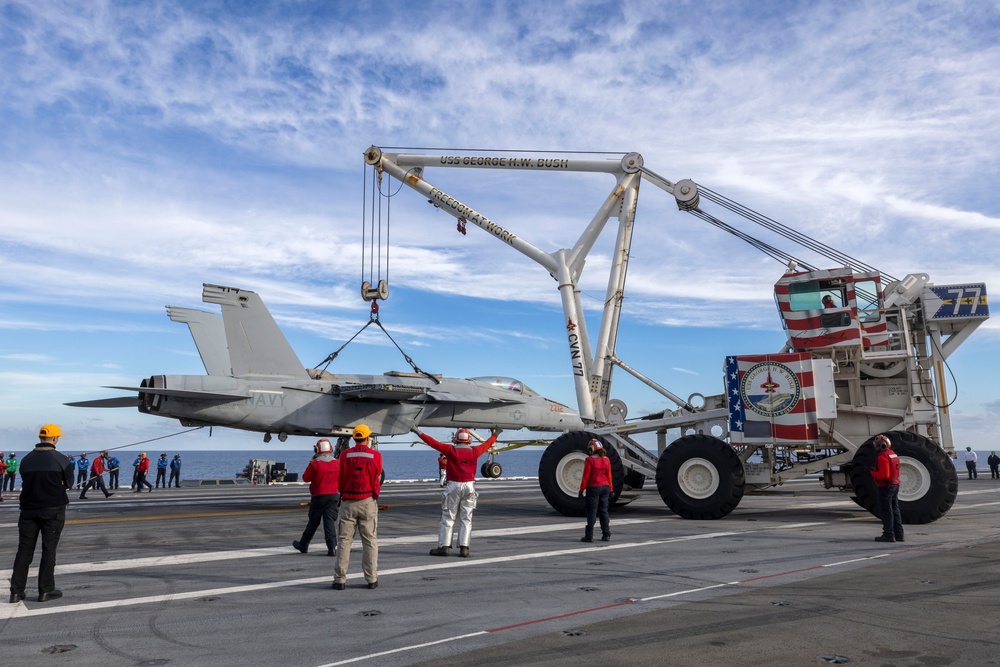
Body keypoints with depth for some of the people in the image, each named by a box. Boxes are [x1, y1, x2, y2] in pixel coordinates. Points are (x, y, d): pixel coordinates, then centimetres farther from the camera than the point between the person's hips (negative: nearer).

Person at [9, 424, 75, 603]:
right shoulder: (61, 459, -10)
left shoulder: (27, 459, 2)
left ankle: (16, 592, 11)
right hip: (53, 510, -3)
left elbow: (26, 482, 9)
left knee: (24, 550, 10)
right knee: (49, 550, 4)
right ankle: (46, 591, 9)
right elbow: (69, 483, -1)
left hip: (28, 510, 4)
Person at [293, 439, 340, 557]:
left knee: (313, 522, 11)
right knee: (330, 522, 2)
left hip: (319, 496, -2)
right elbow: (341, 480, 5)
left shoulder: (315, 464, -13)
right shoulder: (337, 463, -2)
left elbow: (306, 478, -2)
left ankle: (303, 545, 28)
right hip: (334, 496, 2)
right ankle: (332, 548, -5)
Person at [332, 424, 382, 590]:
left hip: (348, 502, 1)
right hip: (368, 502, -1)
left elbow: (341, 478, 6)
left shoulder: (345, 455, -2)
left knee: (344, 541, 7)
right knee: (370, 541, 7)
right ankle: (372, 579, 8)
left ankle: (340, 580, 7)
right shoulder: (376, 455, -5)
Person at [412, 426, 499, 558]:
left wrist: (418, 432, 7)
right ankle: (464, 548, 3)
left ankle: (444, 546, 6)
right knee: (466, 519, 7)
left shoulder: (450, 450, -4)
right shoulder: (474, 451, 3)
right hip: (469, 486, 2)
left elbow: (433, 443, -2)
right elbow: (487, 444, 21)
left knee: (447, 517, 6)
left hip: (453, 486, -2)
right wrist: (495, 435, 39)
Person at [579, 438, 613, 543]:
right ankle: (606, 535, 15)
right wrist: (610, 490, 15)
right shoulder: (606, 460, 5)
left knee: (592, 512, -2)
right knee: (603, 511, 12)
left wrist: (581, 490, -6)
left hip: (593, 488, -5)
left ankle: (589, 536, -2)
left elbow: (585, 476, -11)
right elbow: (609, 476, 8)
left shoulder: (589, 460, -11)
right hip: (605, 487, 5)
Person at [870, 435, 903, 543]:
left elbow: (884, 474, -25)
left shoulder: (883, 456, -19)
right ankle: (898, 534, 18)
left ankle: (888, 534, -2)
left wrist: (873, 473, -9)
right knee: (895, 509, 14)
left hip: (885, 486, -10)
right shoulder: (893, 454, 13)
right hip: (895, 485, 10)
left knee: (886, 511, -4)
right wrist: (876, 470, 12)